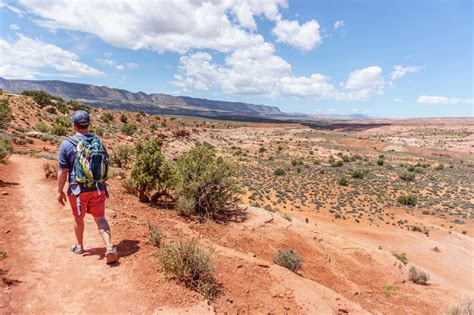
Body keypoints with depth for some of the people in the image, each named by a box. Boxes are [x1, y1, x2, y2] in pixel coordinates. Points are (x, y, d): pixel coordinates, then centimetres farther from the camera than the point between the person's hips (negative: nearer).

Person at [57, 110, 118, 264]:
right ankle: (110, 247, -7)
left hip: (78, 189, -2)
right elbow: (105, 165, 6)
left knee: (79, 218, 19)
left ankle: (79, 246, 39)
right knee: (100, 218, 7)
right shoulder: (98, 141, -1)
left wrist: (60, 191, 2)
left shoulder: (67, 144, -11)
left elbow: (62, 171, -9)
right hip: (98, 188, 2)